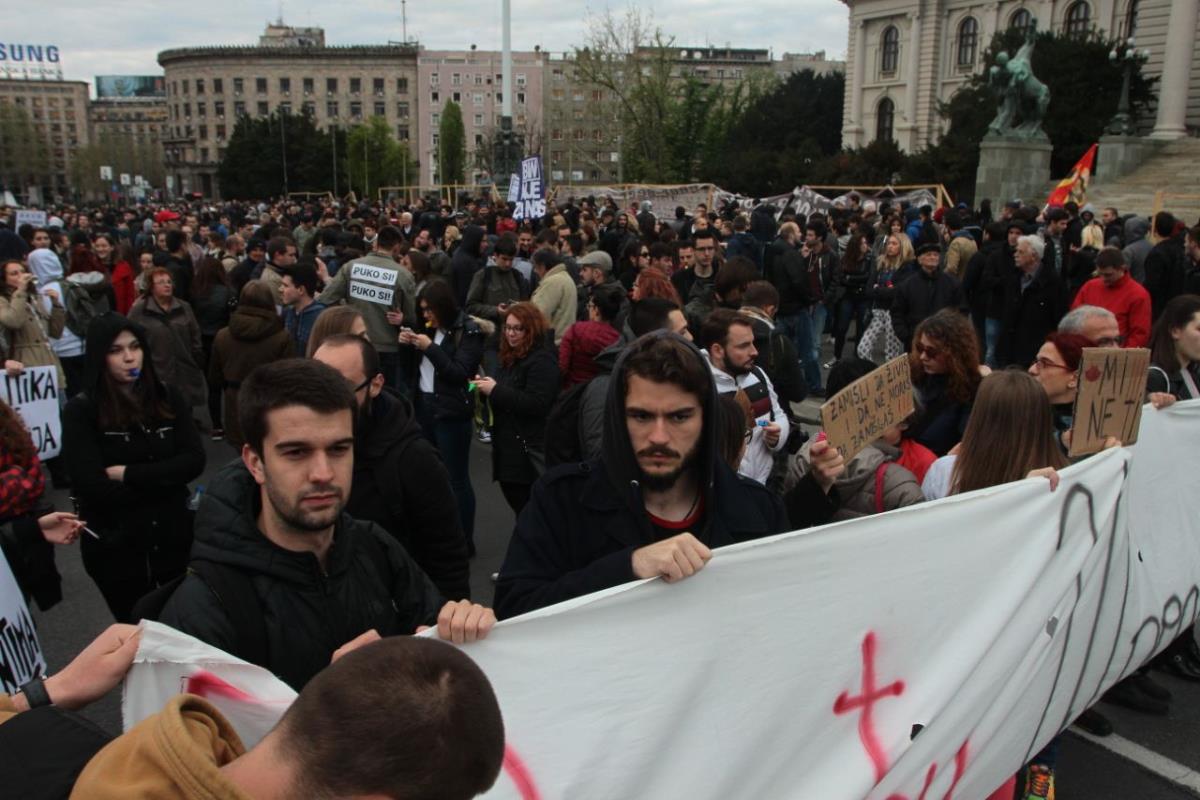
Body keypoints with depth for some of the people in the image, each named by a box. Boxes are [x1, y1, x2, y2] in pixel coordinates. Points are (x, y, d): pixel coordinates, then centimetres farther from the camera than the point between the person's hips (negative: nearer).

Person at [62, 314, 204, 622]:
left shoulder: (168, 396, -1)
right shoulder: (81, 411, -11)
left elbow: (193, 461, -9)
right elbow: (94, 488, -18)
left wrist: (128, 474, -17)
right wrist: (164, 479, -12)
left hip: (174, 537, 3)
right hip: (115, 547, -2)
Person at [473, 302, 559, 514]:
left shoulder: (542, 360, -14)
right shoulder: (511, 358, 15)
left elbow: (536, 405, -24)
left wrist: (496, 390, -19)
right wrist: (486, 387, 4)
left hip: (529, 453, -9)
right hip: (508, 448, 9)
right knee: (521, 511, 16)